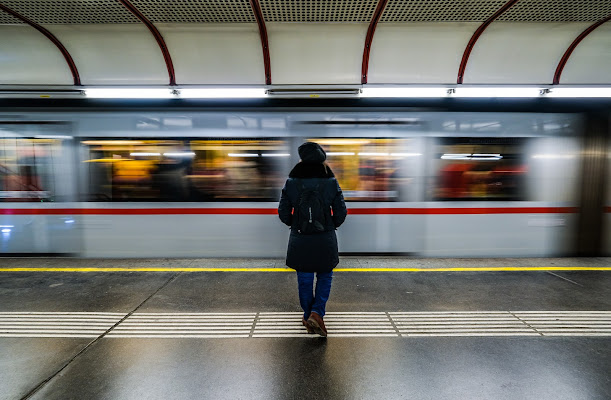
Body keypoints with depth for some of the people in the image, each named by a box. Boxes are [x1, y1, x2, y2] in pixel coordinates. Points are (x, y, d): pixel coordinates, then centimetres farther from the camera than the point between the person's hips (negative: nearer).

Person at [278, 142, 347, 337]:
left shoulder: (291, 182, -6)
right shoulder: (331, 182, -7)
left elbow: (283, 211, -2)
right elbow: (341, 211, -3)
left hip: (300, 239, 1)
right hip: (325, 239, 0)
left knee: (304, 279, 15)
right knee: (325, 277, 17)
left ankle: (308, 315, 28)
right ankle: (317, 313, 4)